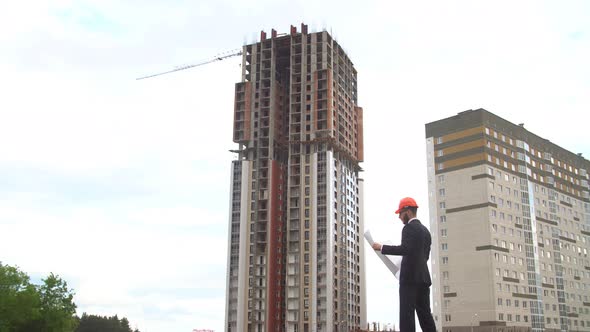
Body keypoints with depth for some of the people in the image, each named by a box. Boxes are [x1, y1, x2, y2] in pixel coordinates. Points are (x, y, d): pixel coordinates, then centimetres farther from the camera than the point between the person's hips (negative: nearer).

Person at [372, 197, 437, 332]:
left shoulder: (409, 228, -7)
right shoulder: (425, 230, 20)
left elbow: (405, 249, -21)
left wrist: (382, 248, -16)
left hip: (410, 277, -9)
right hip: (423, 277, 9)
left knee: (407, 313, -9)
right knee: (425, 313, 8)